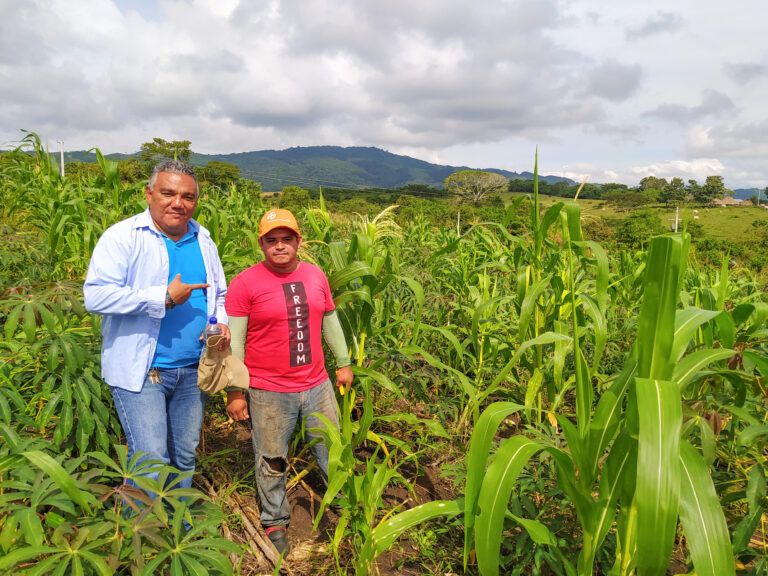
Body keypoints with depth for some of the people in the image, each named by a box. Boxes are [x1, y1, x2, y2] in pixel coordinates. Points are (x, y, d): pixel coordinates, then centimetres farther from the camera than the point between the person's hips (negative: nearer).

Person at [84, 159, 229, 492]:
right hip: (141, 370, -5)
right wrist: (164, 297, -19)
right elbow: (95, 295, -19)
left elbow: (220, 295, 20)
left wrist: (221, 323, -2)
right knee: (151, 462, -8)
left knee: (185, 459, 16)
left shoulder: (203, 242, 10)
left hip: (192, 370, 6)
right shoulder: (123, 237, -9)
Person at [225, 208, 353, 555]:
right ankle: (275, 522, 36)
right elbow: (234, 341, -10)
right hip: (268, 393, -4)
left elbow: (330, 320, 13)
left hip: (317, 386, 4)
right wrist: (234, 392, -9)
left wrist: (343, 363, 17)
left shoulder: (315, 276, 2)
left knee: (333, 451, 19)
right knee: (272, 462, 14)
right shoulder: (245, 284, -12)